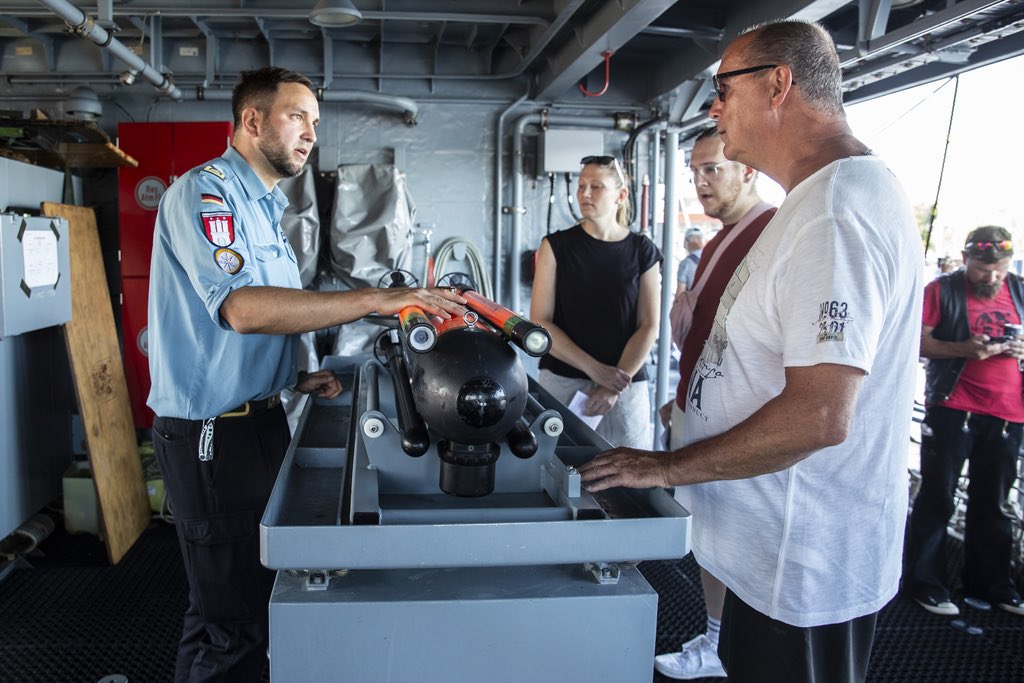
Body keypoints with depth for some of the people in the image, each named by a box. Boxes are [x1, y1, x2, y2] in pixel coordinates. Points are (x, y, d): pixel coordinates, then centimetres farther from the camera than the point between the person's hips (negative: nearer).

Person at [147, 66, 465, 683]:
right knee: (229, 622, 0)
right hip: (213, 431, -9)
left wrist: (296, 378, 7)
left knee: (263, 592, 18)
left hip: (261, 418, 9)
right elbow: (243, 307, -30)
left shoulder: (263, 208, 17)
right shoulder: (205, 190, -13)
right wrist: (378, 300, -32)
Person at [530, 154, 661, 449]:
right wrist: (596, 369, -12)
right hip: (561, 378, 0)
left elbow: (649, 326, 0)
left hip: (626, 381, 1)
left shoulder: (643, 251, 3)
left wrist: (614, 386, -11)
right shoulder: (556, 246, 1)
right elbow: (540, 321, -4)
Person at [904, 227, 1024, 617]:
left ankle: (991, 585, 26)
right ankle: (923, 583, 10)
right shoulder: (943, 290, -2)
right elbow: (917, 341, -8)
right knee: (937, 498, 1)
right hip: (953, 410, -5)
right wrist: (963, 349, -21)